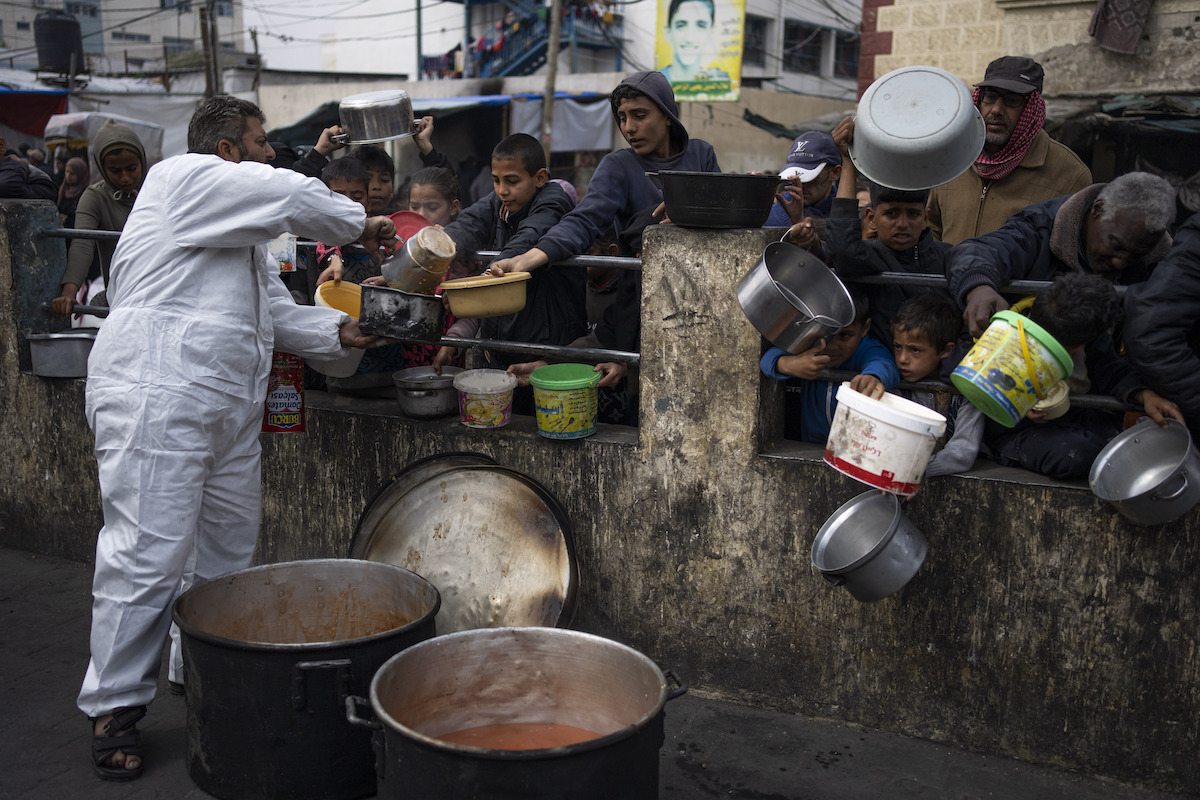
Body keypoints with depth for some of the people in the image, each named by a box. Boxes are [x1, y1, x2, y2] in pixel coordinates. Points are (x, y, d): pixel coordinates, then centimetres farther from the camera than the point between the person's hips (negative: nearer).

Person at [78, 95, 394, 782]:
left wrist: (338, 331, 7)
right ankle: (114, 707, 2)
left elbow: (273, 309, 21)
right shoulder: (186, 178, -4)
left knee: (227, 552, 12)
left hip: (228, 408, 10)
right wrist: (360, 224, 4)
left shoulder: (242, 226, 26)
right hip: (158, 399, -10)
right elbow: (293, 197, -12)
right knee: (149, 556, -9)